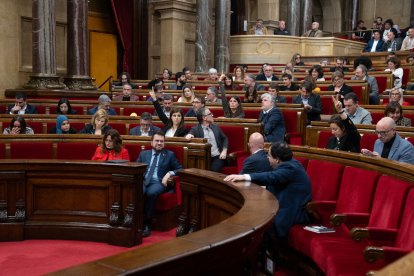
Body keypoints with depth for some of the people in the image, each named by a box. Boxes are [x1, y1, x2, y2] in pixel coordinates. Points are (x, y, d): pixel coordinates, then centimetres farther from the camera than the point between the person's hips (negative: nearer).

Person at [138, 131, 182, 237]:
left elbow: (180, 169, 12)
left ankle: (147, 224, -26)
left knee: (151, 193, -36)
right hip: (143, 181, 2)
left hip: (158, 182, -2)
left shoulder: (170, 155, 18)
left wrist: (169, 173, -7)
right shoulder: (143, 154, 25)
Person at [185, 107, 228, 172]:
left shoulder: (215, 127, 16)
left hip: (217, 156, 2)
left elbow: (225, 139, 19)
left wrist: (224, 151, 3)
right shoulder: (196, 129, 6)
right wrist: (189, 135, -29)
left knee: (214, 171, -26)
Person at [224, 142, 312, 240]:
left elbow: (271, 177, -36)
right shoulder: (289, 163, 10)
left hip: (295, 213, -10)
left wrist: (244, 176, -40)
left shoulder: (289, 167, -20)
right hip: (290, 207, 10)